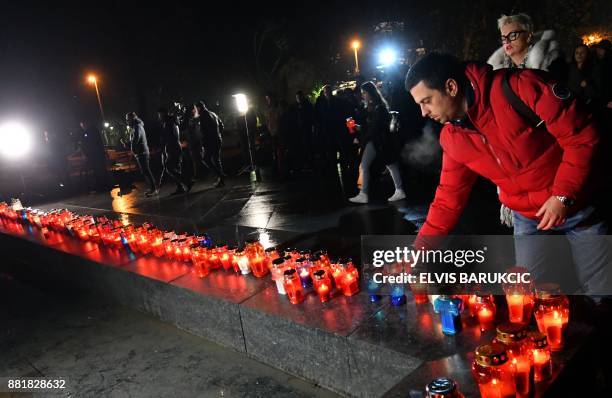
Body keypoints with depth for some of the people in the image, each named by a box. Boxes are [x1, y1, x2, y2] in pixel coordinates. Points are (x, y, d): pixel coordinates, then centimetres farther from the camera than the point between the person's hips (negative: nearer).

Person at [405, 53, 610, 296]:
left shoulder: (520, 87, -23)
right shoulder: (452, 138, -5)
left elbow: (581, 134, -19)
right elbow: (448, 199, 1)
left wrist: (564, 195, -23)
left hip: (578, 207, -4)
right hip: (528, 220, 4)